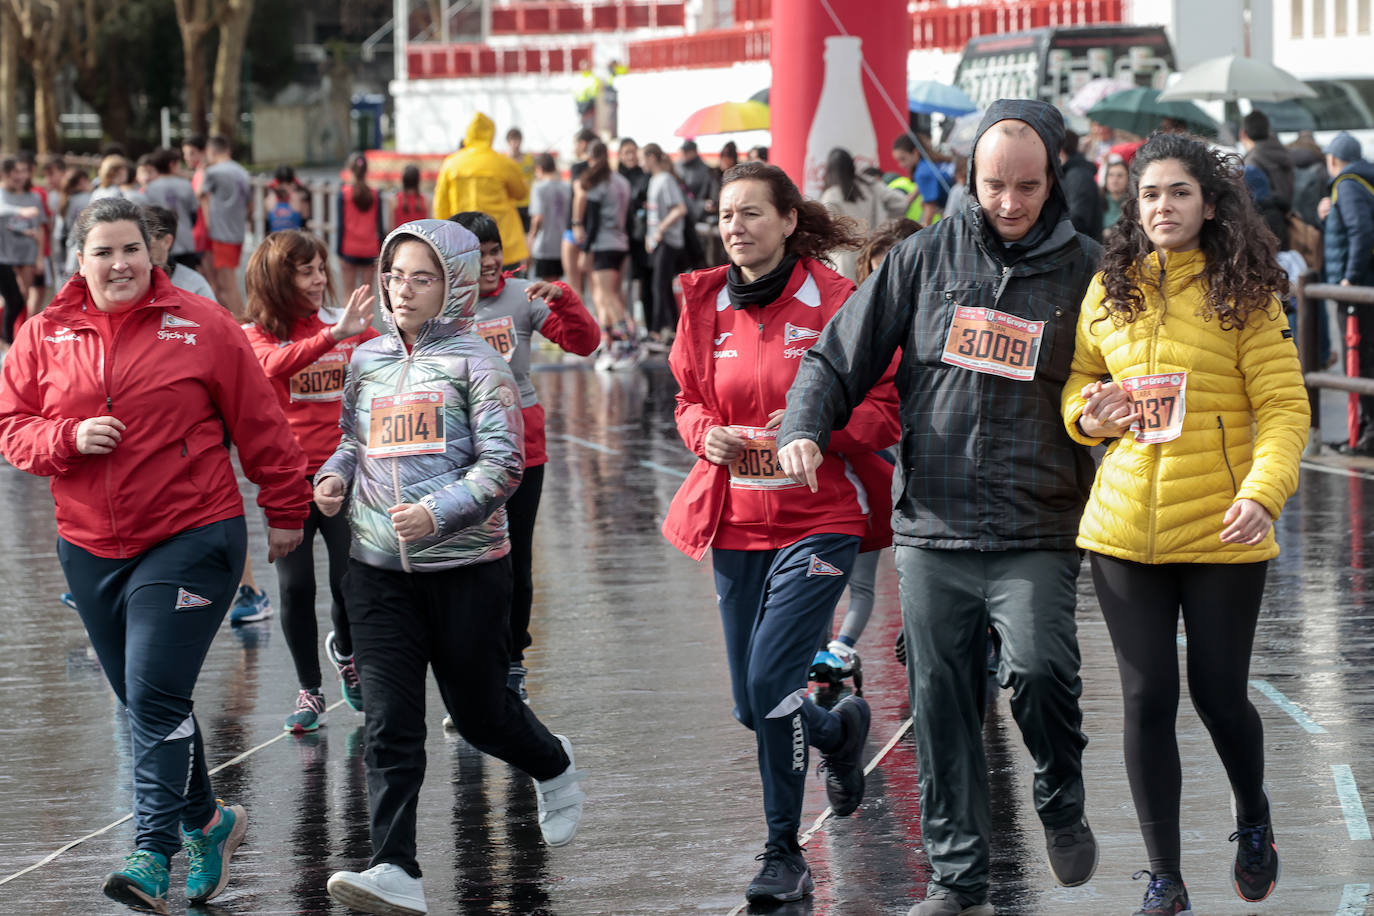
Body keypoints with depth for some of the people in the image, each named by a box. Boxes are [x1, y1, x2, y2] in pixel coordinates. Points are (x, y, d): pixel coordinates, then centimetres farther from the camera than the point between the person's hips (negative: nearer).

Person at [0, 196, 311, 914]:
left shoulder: (202, 328, -3)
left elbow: (259, 426, 3)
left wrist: (285, 510, 6)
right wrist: (69, 438, -13)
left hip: (192, 540, -4)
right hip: (90, 547, 5)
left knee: (157, 697, -15)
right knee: (144, 701, 13)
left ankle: (153, 854, -14)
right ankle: (205, 820, 31)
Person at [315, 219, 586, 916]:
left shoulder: (474, 362, -5)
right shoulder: (367, 361, 10)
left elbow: (502, 464, -10)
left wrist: (440, 512, -23)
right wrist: (335, 475, 0)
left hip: (466, 565, -3)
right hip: (378, 569, 3)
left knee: (479, 713, 10)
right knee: (388, 725, -8)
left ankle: (553, 767, 43)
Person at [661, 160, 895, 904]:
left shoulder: (835, 301, -8)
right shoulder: (706, 303, 6)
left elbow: (883, 409, -6)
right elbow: (689, 402, 16)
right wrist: (708, 434, -7)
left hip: (817, 519, -5)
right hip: (736, 522, 5)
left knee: (771, 682, -16)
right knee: (751, 705, 10)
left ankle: (785, 854, 1)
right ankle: (839, 731, 43)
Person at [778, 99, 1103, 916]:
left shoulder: (1085, 269, 2)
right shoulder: (929, 257, 6)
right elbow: (841, 355, 10)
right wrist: (805, 427, -6)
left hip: (1037, 533, -2)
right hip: (933, 527, 3)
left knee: (1039, 670, -23)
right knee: (941, 707, 6)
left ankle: (1062, 803, 6)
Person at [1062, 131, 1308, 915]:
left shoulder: (1245, 294, -4)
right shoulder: (1109, 291, 7)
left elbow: (1284, 407, -8)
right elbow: (1080, 379, 20)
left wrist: (1264, 492, -24)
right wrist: (1088, 413, -4)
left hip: (1221, 531, -3)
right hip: (1124, 528, 3)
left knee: (1219, 694, 5)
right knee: (1149, 698, 3)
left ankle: (1254, 819, 36)